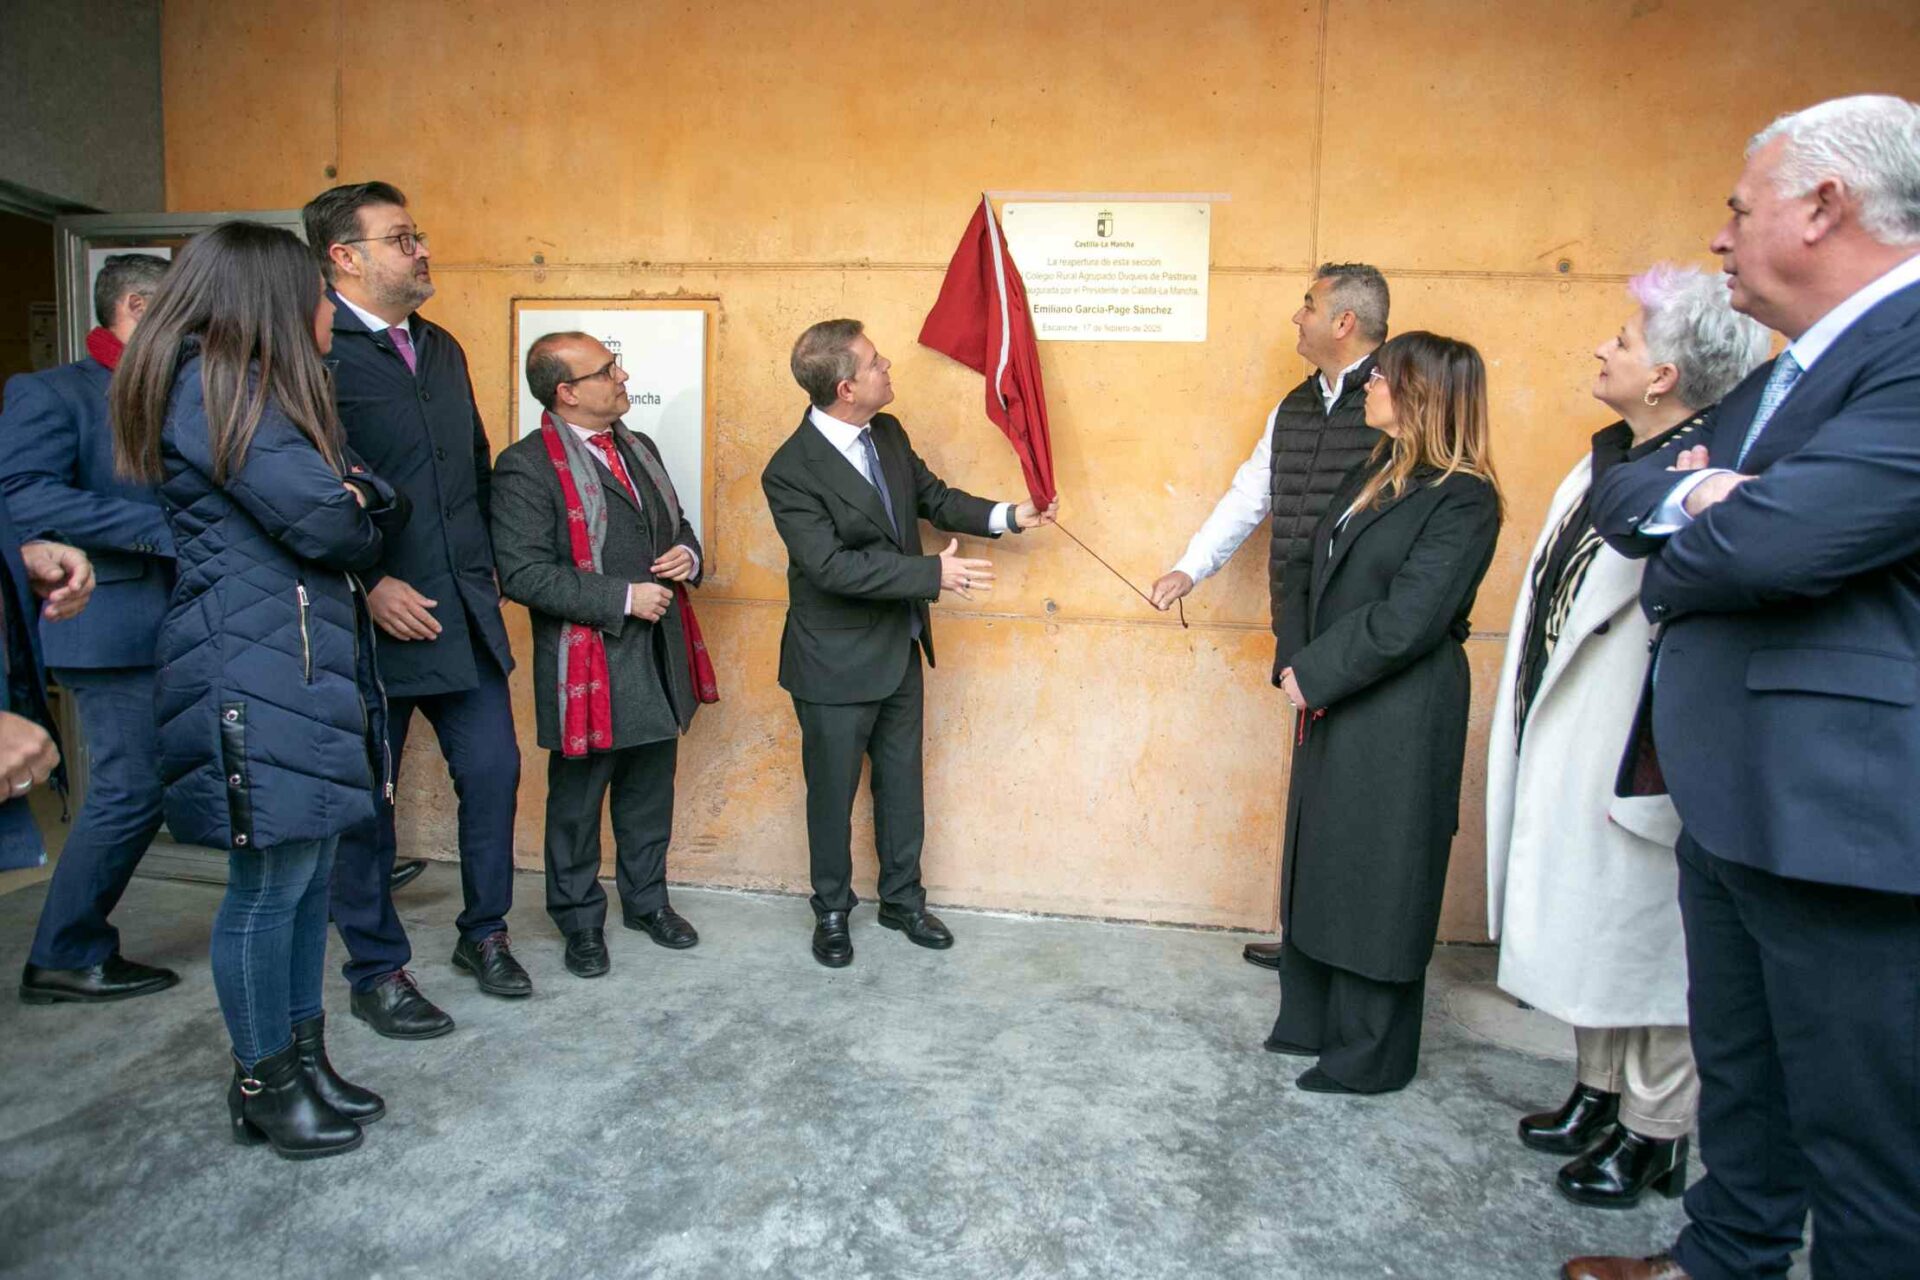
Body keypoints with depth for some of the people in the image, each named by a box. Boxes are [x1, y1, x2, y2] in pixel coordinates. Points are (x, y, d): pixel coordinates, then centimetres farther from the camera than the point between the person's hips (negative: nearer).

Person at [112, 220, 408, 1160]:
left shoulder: (264, 388, 20)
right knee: (269, 885, 0)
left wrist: (356, 502, -10)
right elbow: (319, 519, -19)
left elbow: (363, 502, 12)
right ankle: (263, 1088, 15)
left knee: (308, 875, 13)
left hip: (309, 662, 10)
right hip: (252, 674, -10)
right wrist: (357, 512, 3)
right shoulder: (211, 385, -11)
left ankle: (303, 1062, 25)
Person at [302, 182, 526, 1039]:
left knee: (492, 772, 10)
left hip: (465, 615, 7)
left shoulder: (442, 349, 13)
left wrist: (483, 566, 11)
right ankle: (377, 974, 23)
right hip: (372, 617, -6)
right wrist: (368, 585, -19)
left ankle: (484, 933, 30)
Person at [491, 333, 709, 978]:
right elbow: (523, 574, -20)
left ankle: (647, 899, 37)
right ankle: (580, 920, 28)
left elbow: (676, 525, 23)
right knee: (577, 801, 10)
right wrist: (622, 598, -20)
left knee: (651, 793, 18)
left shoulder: (639, 449, 12)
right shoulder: (527, 467, -13)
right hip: (589, 665, -7)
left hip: (657, 658, 7)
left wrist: (687, 554, -1)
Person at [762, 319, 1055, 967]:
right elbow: (832, 566, -28)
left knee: (901, 781, 18)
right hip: (837, 663, -7)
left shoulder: (888, 433, 0)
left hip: (899, 649, 7)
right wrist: (932, 573, -28)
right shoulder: (791, 471, -22)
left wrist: (1007, 516, 1)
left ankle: (903, 898, 36)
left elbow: (932, 496, 13)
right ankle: (832, 911, 31)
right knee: (833, 791, 11)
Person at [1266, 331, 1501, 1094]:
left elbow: (1406, 618, -21)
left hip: (1398, 722, -8)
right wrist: (1292, 663, -3)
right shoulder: (1372, 475, 13)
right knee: (1317, 865, 16)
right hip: (1331, 712, 8)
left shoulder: (1462, 499, -13)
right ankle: (1312, 1021, 32)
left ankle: (1371, 1054, 19)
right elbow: (1310, 577, 11)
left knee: (1376, 877, 3)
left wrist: (1315, 676, -15)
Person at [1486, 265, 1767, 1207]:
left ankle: (1656, 1131, 23)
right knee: (1583, 916, 18)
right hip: (1568, 738, 9)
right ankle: (1599, 1089, 35)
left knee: (1645, 928, 5)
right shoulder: (1608, 459, 9)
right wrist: (1529, 724, 16)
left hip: (1640, 753, -9)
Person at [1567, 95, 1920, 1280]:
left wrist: (1672, 558, -4)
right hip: (1732, 811, 10)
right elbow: (1619, 493, 13)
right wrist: (1685, 492, -10)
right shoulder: (1776, 382, 15)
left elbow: (1777, 536, -26)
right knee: (1740, 1081, 24)